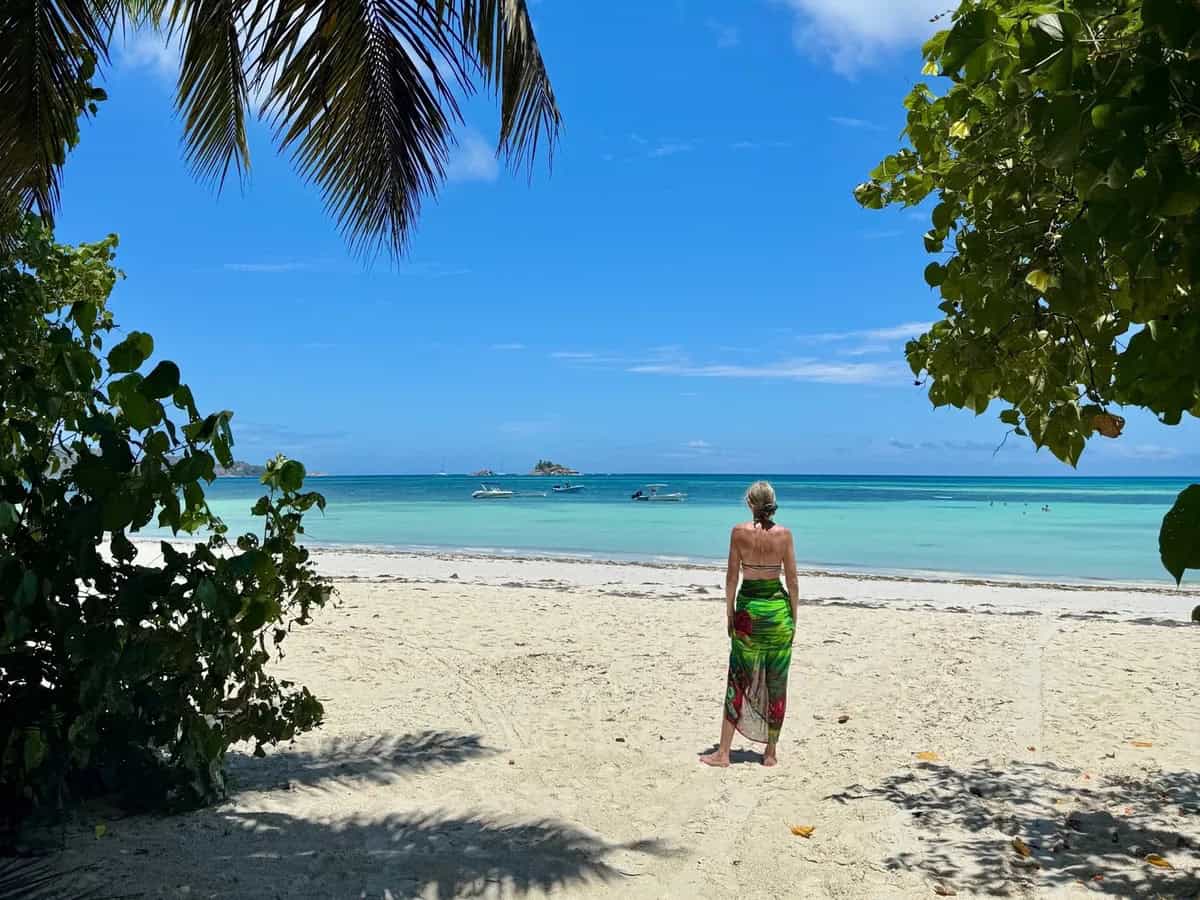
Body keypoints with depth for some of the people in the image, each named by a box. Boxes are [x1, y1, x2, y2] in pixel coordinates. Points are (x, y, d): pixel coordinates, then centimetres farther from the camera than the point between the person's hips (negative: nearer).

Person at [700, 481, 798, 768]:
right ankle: (771, 752, 17)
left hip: (748, 607, -1)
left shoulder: (739, 531, -7)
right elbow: (793, 580, 0)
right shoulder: (784, 534, -3)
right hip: (778, 607, 1)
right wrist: (793, 617, 9)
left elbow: (732, 577, -4)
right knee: (775, 684, 10)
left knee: (739, 681, 6)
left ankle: (723, 752, 7)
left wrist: (729, 613, 6)